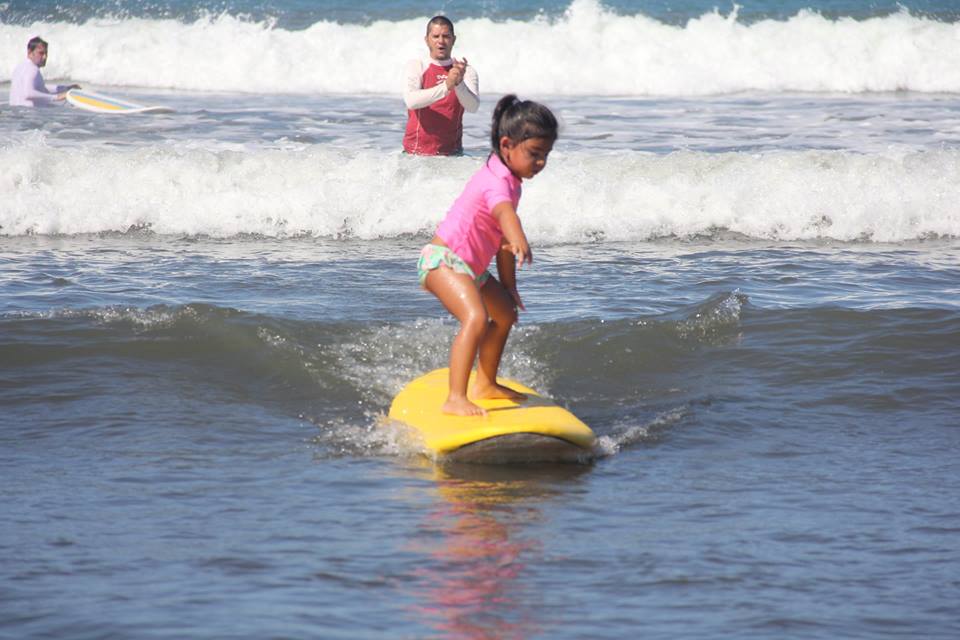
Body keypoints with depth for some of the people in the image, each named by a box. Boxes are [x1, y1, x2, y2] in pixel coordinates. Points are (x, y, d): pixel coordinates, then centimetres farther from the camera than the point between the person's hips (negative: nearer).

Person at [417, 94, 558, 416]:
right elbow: (504, 212, -47)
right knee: (476, 318, -31)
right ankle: (455, 399, -37)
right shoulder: (498, 182, -23)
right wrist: (519, 243, -67)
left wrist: (509, 286, 20)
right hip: (443, 258, -11)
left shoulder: (509, 180, 11)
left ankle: (485, 384, 43)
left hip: (469, 267, 11)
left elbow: (502, 240, 19)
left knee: (505, 312, 26)